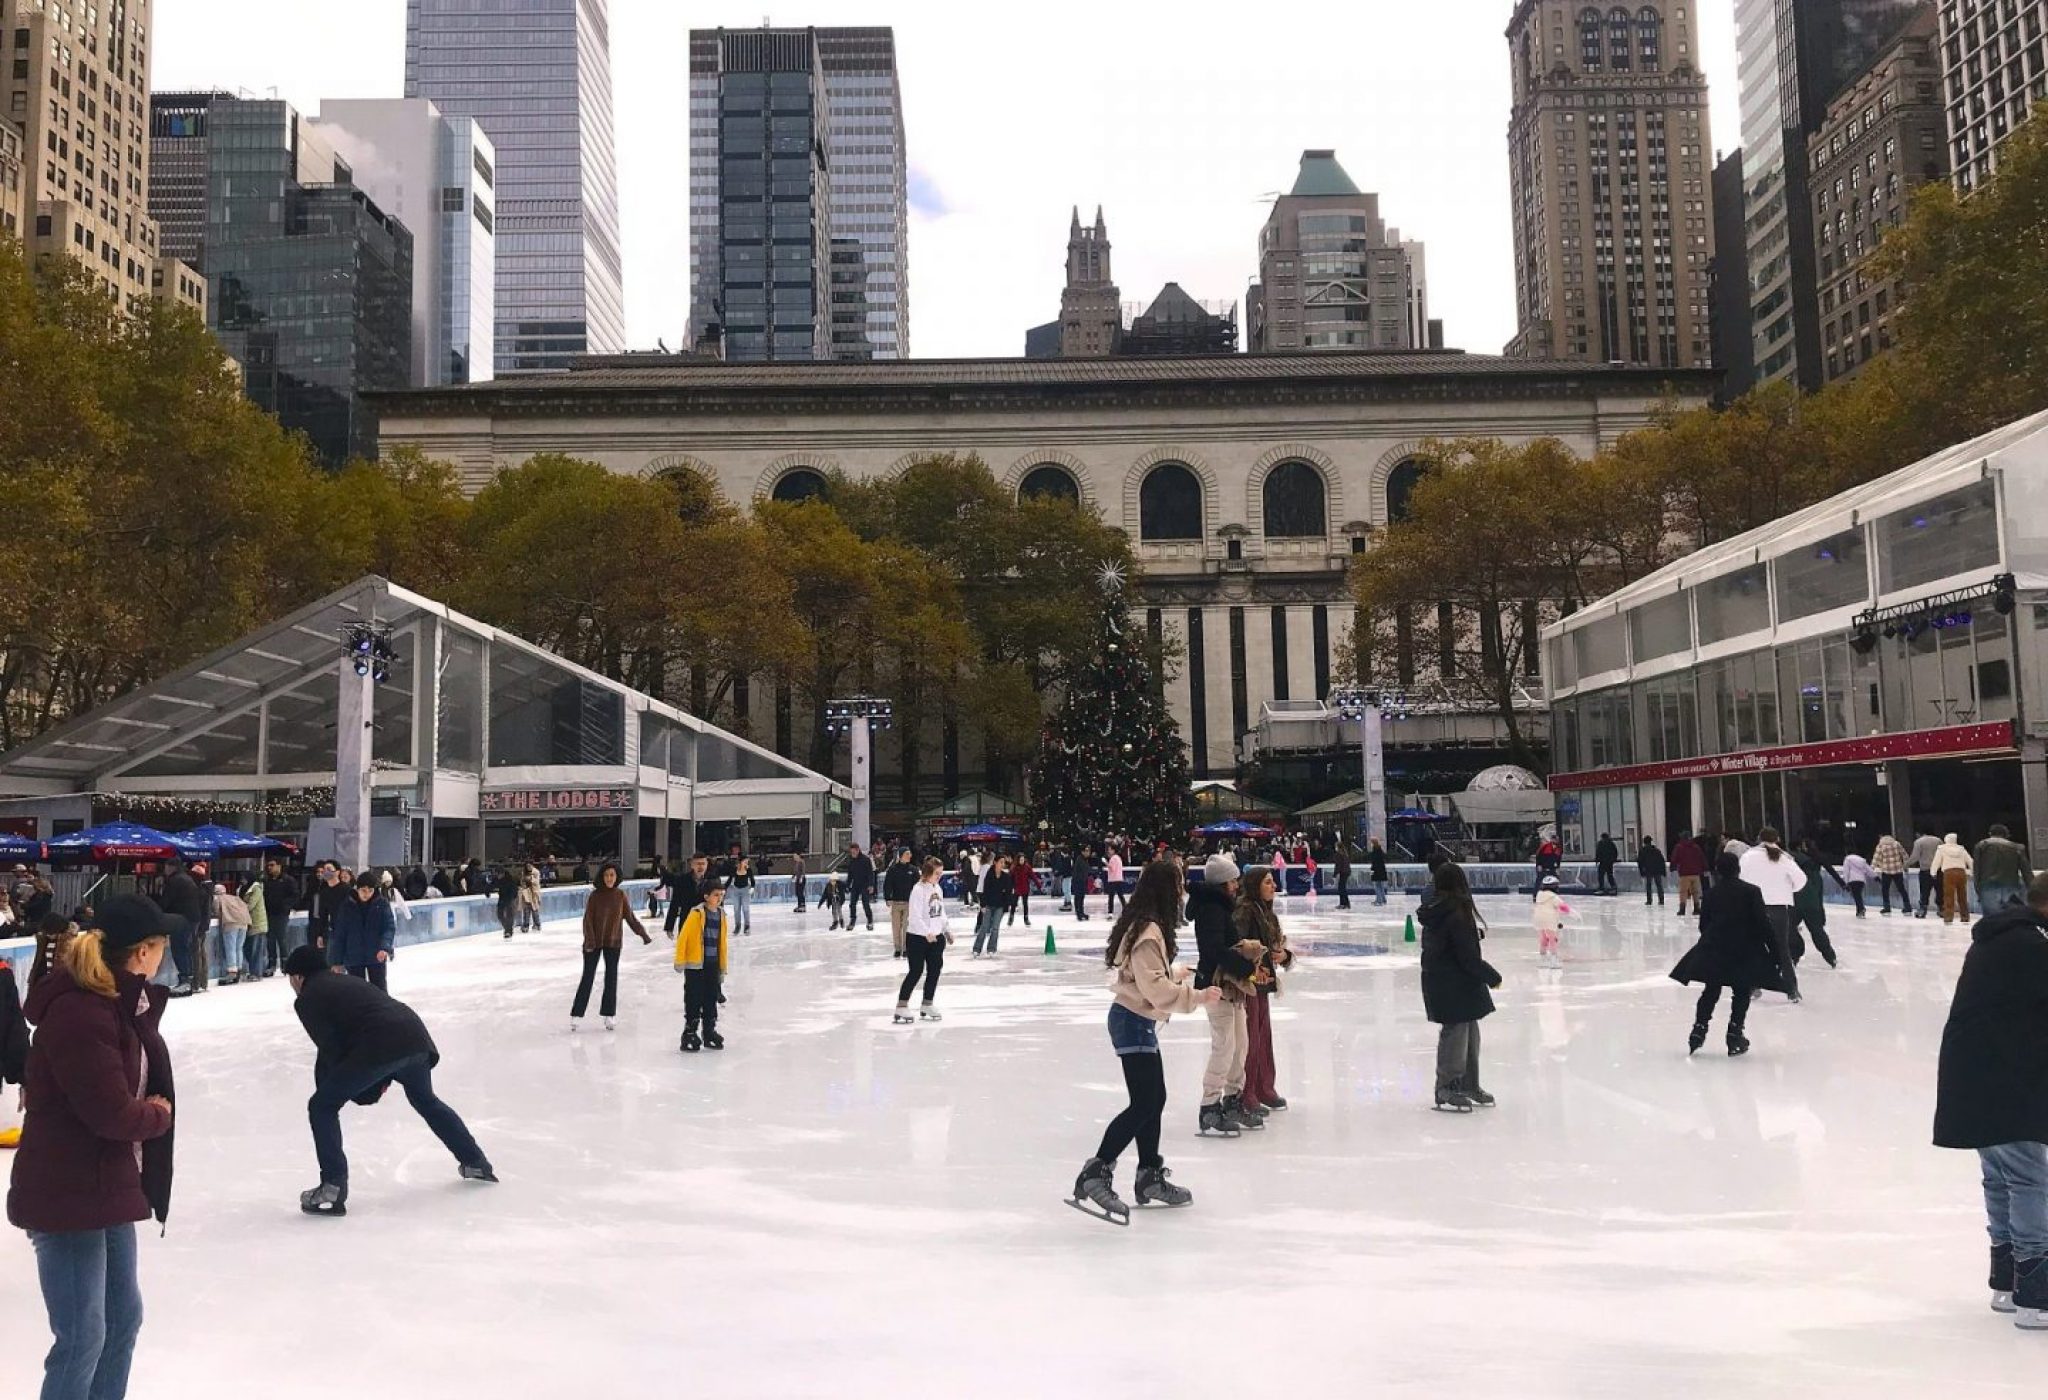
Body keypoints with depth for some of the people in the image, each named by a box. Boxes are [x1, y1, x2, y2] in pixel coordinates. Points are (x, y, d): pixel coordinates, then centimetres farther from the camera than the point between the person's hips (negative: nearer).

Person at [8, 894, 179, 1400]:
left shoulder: (122, 1001, 8)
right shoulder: (78, 1012, -24)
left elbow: (143, 1084, 11)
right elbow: (111, 1112, -25)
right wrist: (158, 1115, -8)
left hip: (108, 1187, 10)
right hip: (66, 1194, -10)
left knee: (123, 1317, 21)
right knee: (83, 1338, -2)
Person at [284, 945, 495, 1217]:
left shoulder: (306, 999, 12)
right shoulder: (348, 981, 34)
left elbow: (330, 1048, 4)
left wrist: (363, 1090, 14)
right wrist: (382, 1077, 24)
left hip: (379, 1048, -8)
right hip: (415, 1035, 8)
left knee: (321, 1107, 9)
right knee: (426, 1101, 32)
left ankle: (333, 1187, 1)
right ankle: (476, 1162, 41)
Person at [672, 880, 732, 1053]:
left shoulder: (721, 915, 7)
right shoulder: (697, 914, -14)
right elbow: (682, 937, -13)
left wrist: (722, 968, 16)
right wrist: (680, 961, -13)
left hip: (713, 965, 6)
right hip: (695, 965, -6)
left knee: (711, 1000, 14)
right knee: (694, 1001, -1)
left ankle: (710, 1032, 24)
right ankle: (689, 1034, 6)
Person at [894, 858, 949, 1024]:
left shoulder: (937, 888, 9)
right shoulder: (918, 889, -16)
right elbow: (914, 915, -23)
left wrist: (946, 931, 17)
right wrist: (927, 933, -30)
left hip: (936, 937, 8)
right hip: (918, 937, -8)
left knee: (935, 971, 9)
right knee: (915, 972, -6)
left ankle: (926, 1007, 21)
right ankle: (901, 1008, 0)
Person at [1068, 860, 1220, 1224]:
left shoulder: (1142, 925, 10)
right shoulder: (1149, 931, -20)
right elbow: (1154, 987, -25)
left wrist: (1177, 974, 17)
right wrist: (1198, 997, -22)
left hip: (1137, 1021, 11)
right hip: (1134, 1022, -11)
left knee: (1154, 1099, 17)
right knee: (1143, 1104, -11)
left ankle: (1150, 1178, 28)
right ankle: (1095, 1176, -11)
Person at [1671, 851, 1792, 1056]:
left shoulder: (1711, 893, 5)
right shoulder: (1751, 892, -5)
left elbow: (1703, 924, 8)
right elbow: (1764, 925, -9)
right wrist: (1775, 951, -6)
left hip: (1713, 949, 3)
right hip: (1745, 952, -3)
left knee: (1710, 991, 15)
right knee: (1742, 992, 10)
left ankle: (1699, 1029, 9)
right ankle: (1735, 1036, 5)